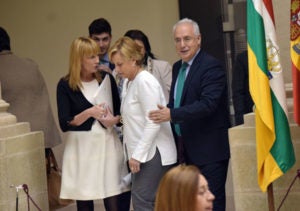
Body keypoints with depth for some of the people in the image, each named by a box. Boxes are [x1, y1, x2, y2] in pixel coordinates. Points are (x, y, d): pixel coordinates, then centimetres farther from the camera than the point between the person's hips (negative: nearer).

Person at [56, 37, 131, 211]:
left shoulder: (106, 78, 7)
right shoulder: (65, 85, -3)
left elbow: (120, 111, 11)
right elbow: (65, 124, -8)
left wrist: (114, 119, -11)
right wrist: (88, 113, -22)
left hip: (108, 144, 2)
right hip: (82, 147, -2)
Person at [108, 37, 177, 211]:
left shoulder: (145, 81, -13)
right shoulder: (129, 82, 15)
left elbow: (153, 123, -18)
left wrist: (138, 155, -17)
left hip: (153, 154, -9)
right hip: (141, 154, 9)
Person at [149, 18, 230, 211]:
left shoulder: (212, 66, -13)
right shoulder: (178, 67, 14)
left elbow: (208, 103, -24)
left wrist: (172, 114, -30)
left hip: (209, 151, -8)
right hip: (186, 149, 8)